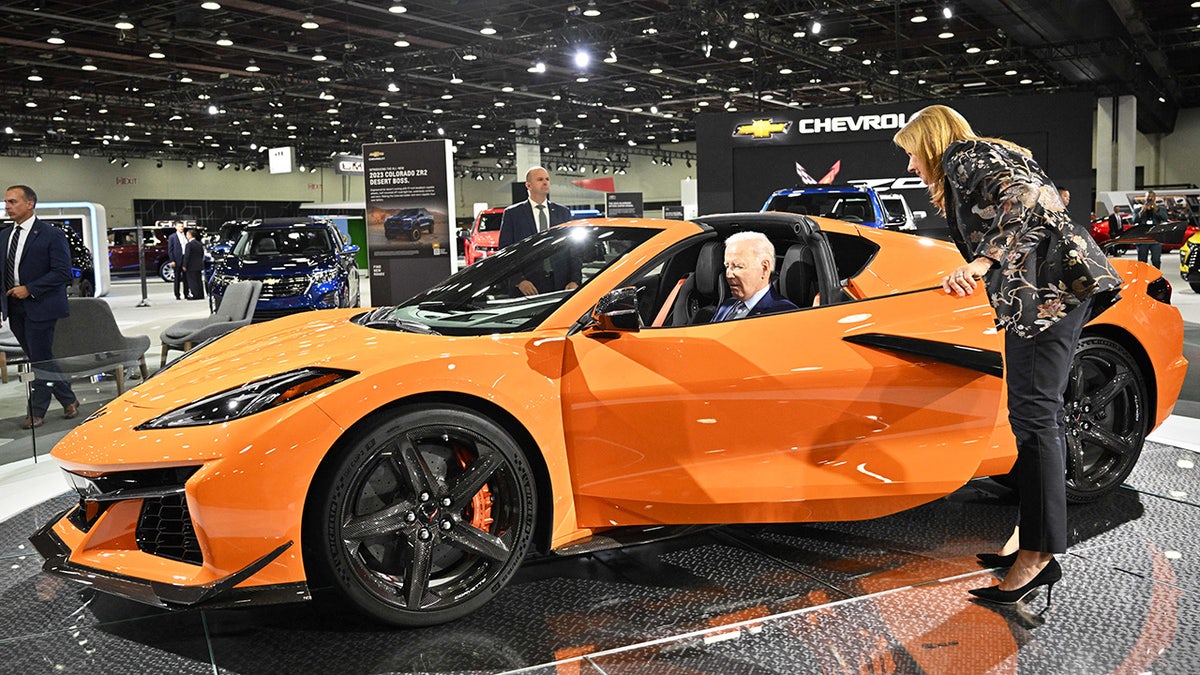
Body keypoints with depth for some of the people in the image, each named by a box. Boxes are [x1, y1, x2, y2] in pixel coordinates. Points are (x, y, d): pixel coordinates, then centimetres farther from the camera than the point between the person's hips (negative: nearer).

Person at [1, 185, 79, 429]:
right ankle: (68, 400, 24)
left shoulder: (51, 235, -7)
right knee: (38, 360, 11)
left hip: (40, 307, -7)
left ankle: (37, 413, 8)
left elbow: (62, 272, -12)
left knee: (41, 360, -3)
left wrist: (30, 289, -17)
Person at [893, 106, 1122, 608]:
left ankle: (1038, 555, -12)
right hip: (1056, 289, 11)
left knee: (1032, 415, -13)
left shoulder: (962, 155, 0)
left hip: (1046, 287, -11)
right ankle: (1029, 535, 16)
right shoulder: (990, 156, 30)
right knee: (1039, 414, 10)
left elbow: (1021, 194, -19)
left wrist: (984, 260, -28)